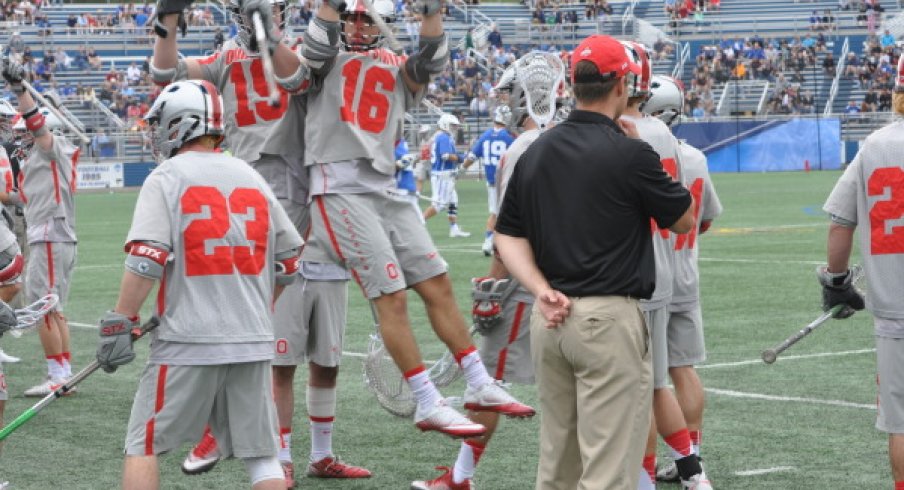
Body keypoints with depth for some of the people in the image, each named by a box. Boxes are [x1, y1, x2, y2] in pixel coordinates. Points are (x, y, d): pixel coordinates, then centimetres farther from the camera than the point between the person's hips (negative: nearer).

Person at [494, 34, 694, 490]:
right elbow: (683, 220, 3)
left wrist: (543, 291, -3)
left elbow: (508, 236, 8)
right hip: (608, 318, -7)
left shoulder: (536, 151, 8)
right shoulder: (628, 152, -11)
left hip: (549, 319, 7)